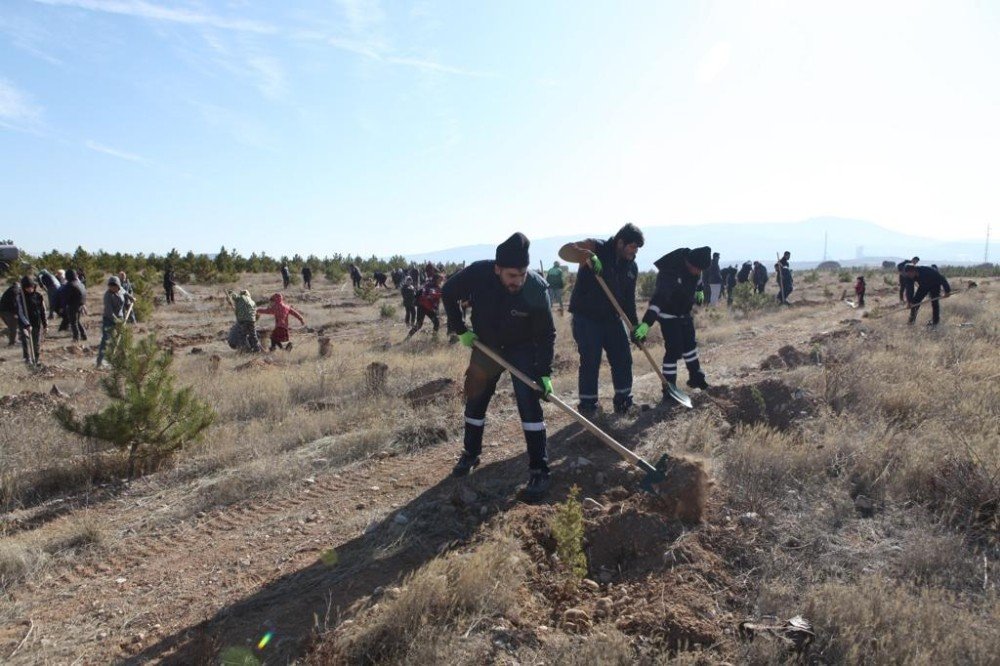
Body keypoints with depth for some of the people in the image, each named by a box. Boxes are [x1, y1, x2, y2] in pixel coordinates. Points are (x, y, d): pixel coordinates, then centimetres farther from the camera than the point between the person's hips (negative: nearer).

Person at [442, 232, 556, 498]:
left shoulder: (537, 288, -29)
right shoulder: (477, 273, -27)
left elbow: (546, 334, -19)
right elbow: (448, 293, -7)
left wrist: (545, 373, -24)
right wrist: (460, 329, -8)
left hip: (522, 349, -2)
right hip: (485, 346, 3)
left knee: (529, 403, -14)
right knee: (475, 401, 12)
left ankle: (539, 470, -4)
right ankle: (470, 454, 34)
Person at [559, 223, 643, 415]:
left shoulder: (631, 267, 7)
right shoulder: (596, 248, -10)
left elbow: (629, 298, 15)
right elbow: (564, 251, -24)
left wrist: (634, 324, 8)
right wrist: (587, 256, -42)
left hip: (612, 317, 6)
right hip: (586, 317, -6)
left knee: (623, 358, 6)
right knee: (590, 361, -6)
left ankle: (623, 400, 21)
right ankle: (587, 405, 6)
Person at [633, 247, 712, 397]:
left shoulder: (692, 263, -13)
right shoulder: (670, 273, -37)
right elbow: (658, 298, -48)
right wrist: (646, 322, -56)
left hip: (684, 312, 8)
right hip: (669, 315, -8)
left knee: (690, 343, 20)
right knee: (674, 350, -11)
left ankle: (696, 378, 40)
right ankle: (669, 389, -1)